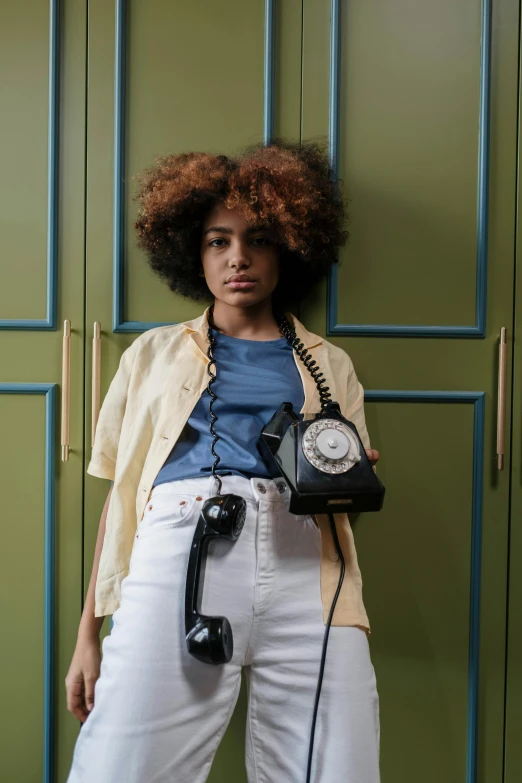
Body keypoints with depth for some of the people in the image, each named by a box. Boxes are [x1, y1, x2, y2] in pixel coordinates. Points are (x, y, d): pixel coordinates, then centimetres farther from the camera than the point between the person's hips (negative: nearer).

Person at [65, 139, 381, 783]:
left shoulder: (328, 365, 22)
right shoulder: (153, 354, 21)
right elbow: (119, 494, 16)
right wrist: (88, 633, 9)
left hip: (302, 567, 1)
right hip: (178, 552, 0)